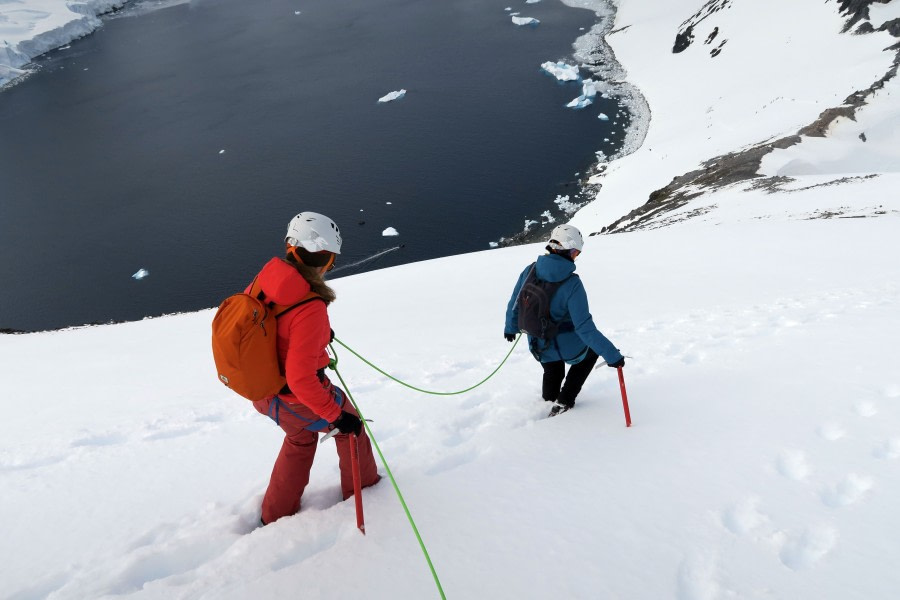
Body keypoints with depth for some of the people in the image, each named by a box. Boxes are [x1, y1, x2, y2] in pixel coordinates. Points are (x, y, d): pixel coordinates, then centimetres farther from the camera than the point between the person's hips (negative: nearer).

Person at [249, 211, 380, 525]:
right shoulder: (310, 309, -34)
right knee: (349, 423, 24)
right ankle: (361, 484, 48)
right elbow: (301, 378, -33)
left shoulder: (264, 279, -13)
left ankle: (275, 514, 46)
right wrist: (336, 415, -21)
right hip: (298, 399, -7)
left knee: (301, 438, 33)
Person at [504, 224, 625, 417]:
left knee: (553, 374, 37)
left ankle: (550, 399, 64)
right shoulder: (572, 283, -28)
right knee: (592, 350, 31)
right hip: (568, 348, -4)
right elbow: (584, 327, -29)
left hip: (540, 348, 5)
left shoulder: (530, 270, -12)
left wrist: (510, 328, 21)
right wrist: (611, 355, -24)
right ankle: (563, 403, 26)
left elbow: (514, 304, 2)